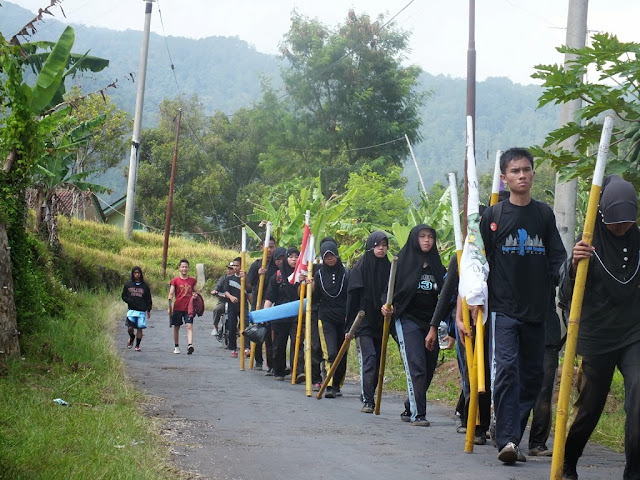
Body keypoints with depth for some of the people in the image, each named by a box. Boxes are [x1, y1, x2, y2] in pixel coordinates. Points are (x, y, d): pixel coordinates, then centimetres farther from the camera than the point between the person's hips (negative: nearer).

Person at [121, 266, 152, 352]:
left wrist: (149, 310, 7)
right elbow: (123, 296, 12)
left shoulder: (145, 286, 7)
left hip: (142, 311, 0)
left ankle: (137, 345, 11)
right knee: (130, 328, -8)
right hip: (131, 310, 0)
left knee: (139, 328, -2)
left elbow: (148, 299, 11)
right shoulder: (128, 285, 7)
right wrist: (129, 301, -9)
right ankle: (131, 337, 25)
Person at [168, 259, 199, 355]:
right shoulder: (175, 281, 2)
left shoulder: (192, 280, 9)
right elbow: (171, 294, -2)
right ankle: (176, 346, 22)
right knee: (176, 327, 9)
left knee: (189, 326, -15)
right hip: (178, 307, 0)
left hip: (189, 308, 0)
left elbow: (195, 291, 22)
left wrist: (196, 295, -3)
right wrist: (169, 307, -13)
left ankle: (190, 345, -27)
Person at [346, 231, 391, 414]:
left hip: (381, 322, 4)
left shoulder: (389, 268, 9)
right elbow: (352, 296, -4)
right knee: (369, 358, -14)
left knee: (378, 363, 6)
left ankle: (370, 397, 19)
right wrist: (349, 326, -7)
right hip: (363, 321, -4)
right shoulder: (360, 267, -3)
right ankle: (367, 401, -14)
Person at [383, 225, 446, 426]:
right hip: (408, 320, -4)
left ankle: (410, 406, 24)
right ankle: (418, 414, -13)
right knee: (416, 367, -14)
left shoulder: (437, 265, 13)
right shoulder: (403, 261, 2)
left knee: (429, 369, 5)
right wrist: (386, 305, -15)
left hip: (431, 322, 5)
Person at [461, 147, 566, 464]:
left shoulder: (544, 214, 11)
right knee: (506, 369, -16)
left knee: (532, 375, 6)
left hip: (537, 309, 4)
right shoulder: (493, 216, 3)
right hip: (503, 309, -4)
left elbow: (557, 259, 9)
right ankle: (507, 440, -19)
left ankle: (513, 436, 16)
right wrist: (475, 301, -4)